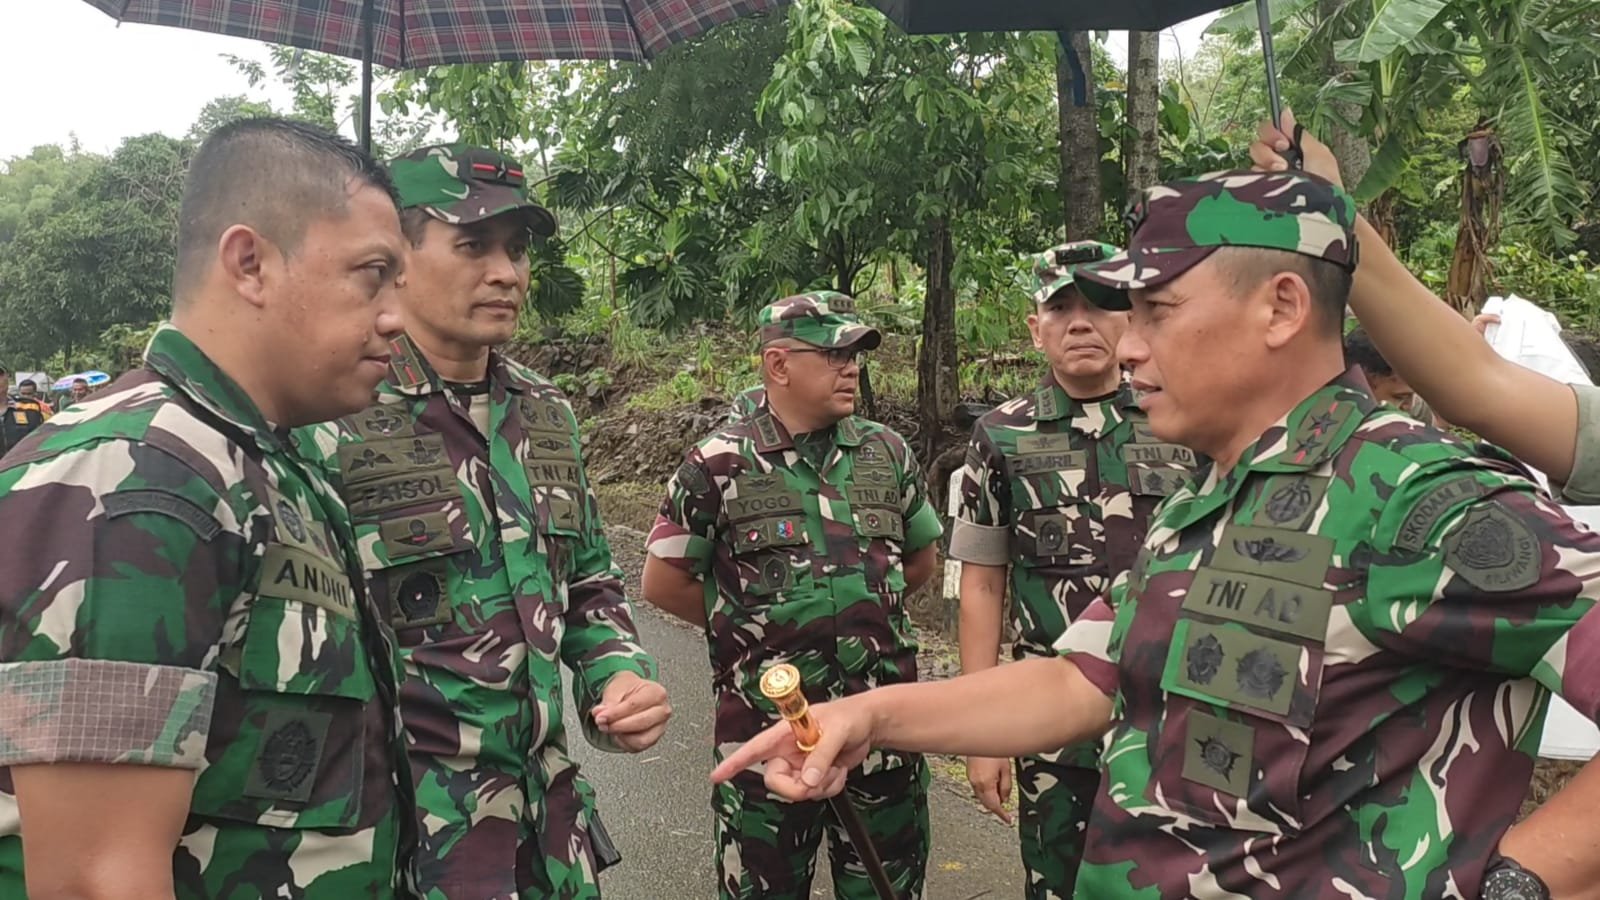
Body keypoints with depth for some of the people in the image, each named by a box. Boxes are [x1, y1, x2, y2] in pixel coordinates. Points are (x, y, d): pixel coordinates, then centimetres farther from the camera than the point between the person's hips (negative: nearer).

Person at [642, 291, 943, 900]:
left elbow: (921, 559, 16)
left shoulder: (887, 452, 3)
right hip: (766, 728, -3)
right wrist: (747, 624, 4)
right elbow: (664, 583, -1)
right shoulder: (718, 465, -8)